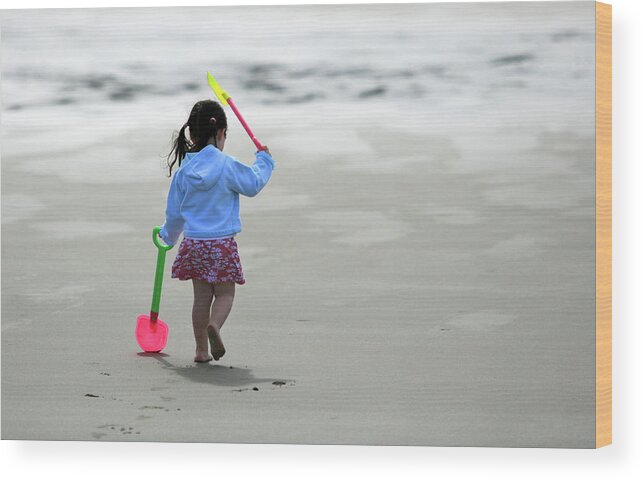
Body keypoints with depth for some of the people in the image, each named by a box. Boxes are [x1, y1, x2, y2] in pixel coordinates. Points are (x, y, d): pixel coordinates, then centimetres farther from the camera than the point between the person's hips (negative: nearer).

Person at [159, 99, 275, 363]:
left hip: (193, 242, 4)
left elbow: (174, 212, 10)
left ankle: (201, 349, 13)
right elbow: (253, 184, 1)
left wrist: (169, 235, 29)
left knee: (202, 296, 12)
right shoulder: (227, 165, -11)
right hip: (222, 242, -4)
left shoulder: (184, 170, 2)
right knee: (225, 293, 7)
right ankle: (214, 325, -23)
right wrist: (263, 160, 17)